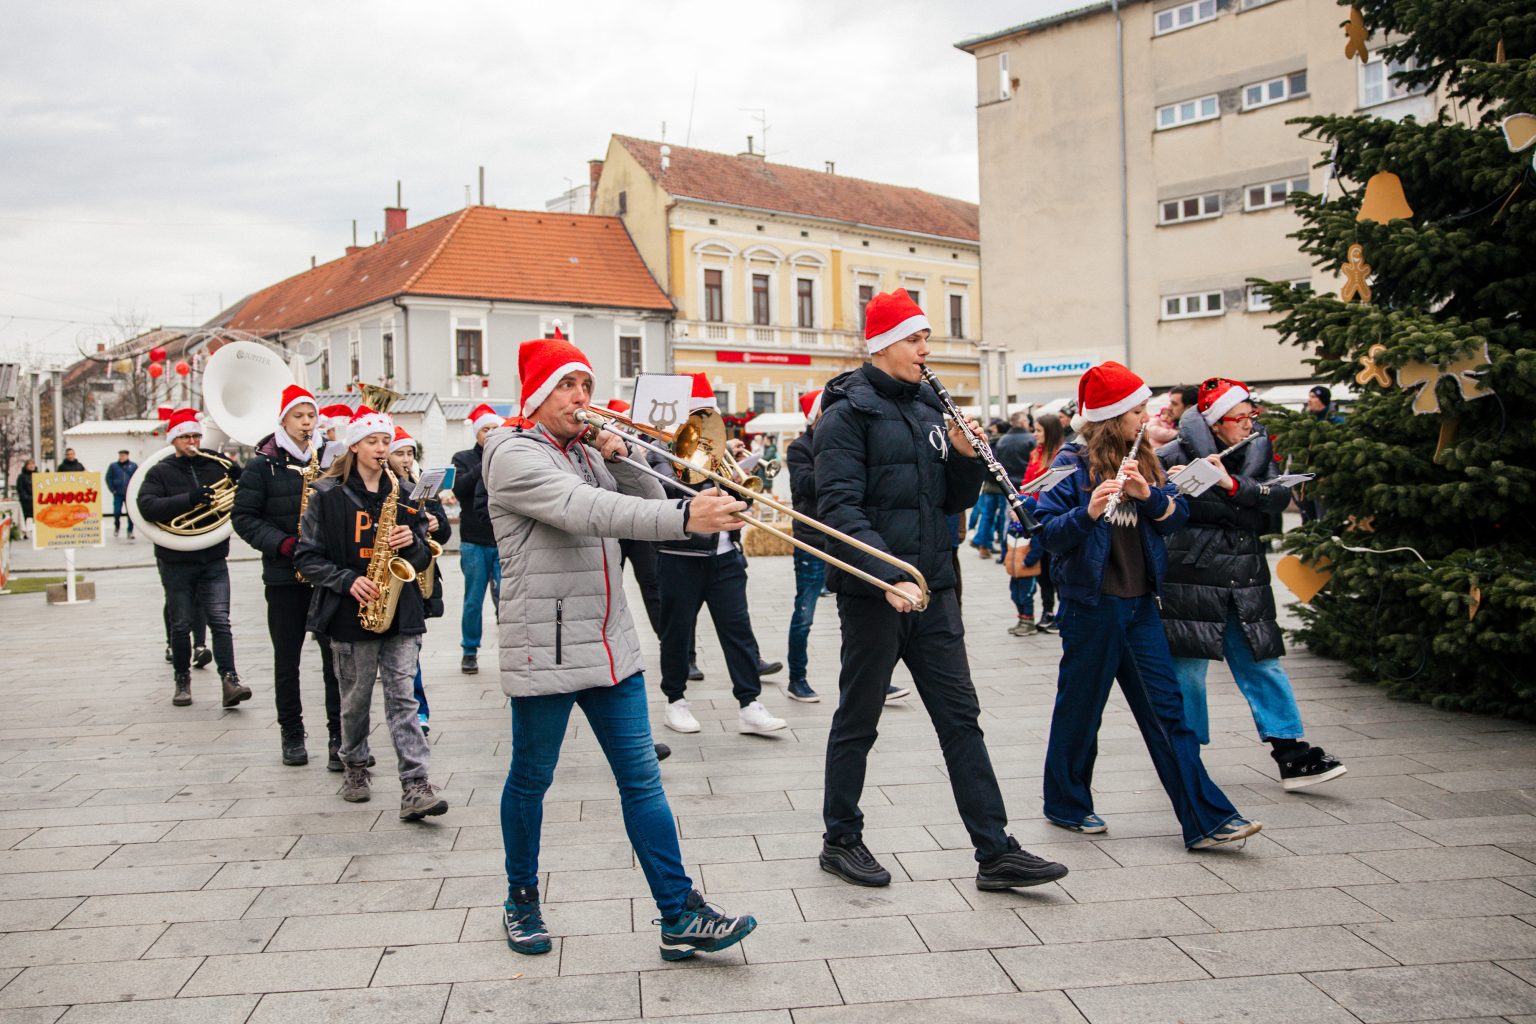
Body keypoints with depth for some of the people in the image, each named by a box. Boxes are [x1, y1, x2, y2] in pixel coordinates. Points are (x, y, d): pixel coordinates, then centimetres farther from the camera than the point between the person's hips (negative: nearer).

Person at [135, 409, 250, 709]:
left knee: (220, 621, -7)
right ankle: (182, 681, 22)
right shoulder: (160, 472, 1)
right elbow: (147, 507, -16)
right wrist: (190, 499, -26)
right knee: (181, 625, 9)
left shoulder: (216, 466, 6)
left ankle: (230, 679, -12)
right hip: (176, 562, 0)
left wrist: (239, 476, -12)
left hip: (214, 559, 1)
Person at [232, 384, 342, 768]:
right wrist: (282, 544, -14)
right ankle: (291, 733, 21)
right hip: (284, 574, 0)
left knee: (336, 655, -2)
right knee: (286, 658, 8)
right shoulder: (263, 464, 1)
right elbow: (244, 516, -1)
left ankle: (339, 736, 3)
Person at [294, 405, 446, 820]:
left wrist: (412, 543, -9)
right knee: (355, 697, 10)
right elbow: (307, 555, -3)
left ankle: (416, 786, -10)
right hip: (351, 614, -2)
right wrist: (348, 580, -16)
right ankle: (355, 767, 33)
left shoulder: (402, 493, 9)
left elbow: (424, 554, 14)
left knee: (402, 696, -4)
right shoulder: (329, 494, -1)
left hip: (401, 612, 2)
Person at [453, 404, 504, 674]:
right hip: (474, 542, 0)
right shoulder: (464, 458, 6)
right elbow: (459, 488, -11)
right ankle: (469, 651, 21)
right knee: (473, 600, 6)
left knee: (505, 598, -6)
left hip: (505, 540, 0)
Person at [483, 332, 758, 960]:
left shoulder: (589, 454, 13)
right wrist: (687, 518, -39)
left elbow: (648, 503, 13)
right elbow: (585, 509, -29)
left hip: (610, 645, 7)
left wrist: (621, 457, -5)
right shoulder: (513, 456, -12)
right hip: (545, 649, -6)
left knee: (641, 779, 4)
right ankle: (522, 901, 32)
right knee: (530, 781, 11)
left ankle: (679, 917, 6)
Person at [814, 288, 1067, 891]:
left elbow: (951, 502, 17)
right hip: (871, 592, -7)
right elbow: (840, 508, -19)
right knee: (858, 721, 7)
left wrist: (965, 457, -3)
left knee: (961, 717, 7)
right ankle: (840, 840, 24)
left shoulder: (927, 407, 12)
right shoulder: (848, 412, -9)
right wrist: (889, 577, -28)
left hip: (932, 590, 7)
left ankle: (995, 852, 13)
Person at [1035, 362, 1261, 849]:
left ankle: (1206, 820, 6)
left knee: (1167, 712, 5)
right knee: (1080, 708, 7)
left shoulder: (1144, 460, 10)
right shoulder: (1073, 464, -9)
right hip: (1091, 604, -6)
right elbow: (1049, 531, -14)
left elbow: (1178, 515, 4)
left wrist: (1148, 493, -14)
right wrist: (1088, 512, -32)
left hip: (1140, 603, 6)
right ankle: (1066, 805, 25)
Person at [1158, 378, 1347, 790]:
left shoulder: (1256, 451, 10)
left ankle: (1292, 754, 12)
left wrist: (1233, 483, -17)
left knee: (1263, 664, 8)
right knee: (1188, 668, 2)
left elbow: (1280, 496, -4)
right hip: (1192, 578, -5)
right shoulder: (1179, 453, -6)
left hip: (1244, 578, 5)